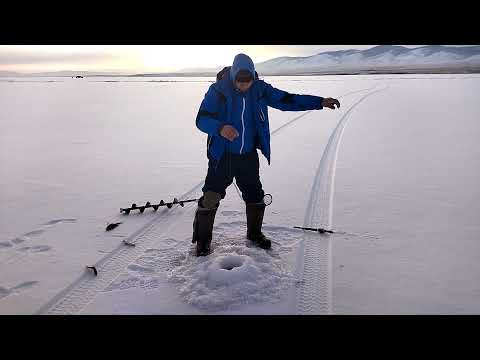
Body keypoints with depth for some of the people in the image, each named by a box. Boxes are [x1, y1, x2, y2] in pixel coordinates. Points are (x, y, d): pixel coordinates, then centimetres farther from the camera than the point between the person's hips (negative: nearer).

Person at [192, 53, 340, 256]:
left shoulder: (260, 89, -2)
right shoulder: (218, 90, -14)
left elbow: (287, 100, 1)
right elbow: (201, 119, -21)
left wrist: (321, 102, -6)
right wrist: (220, 128, -42)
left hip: (249, 156, 4)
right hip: (222, 156, -4)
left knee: (255, 196, 13)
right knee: (211, 197, -5)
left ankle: (254, 233, 36)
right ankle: (203, 239, 15)